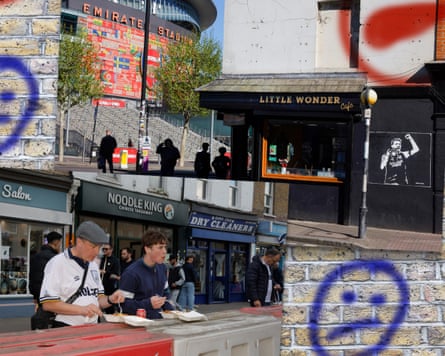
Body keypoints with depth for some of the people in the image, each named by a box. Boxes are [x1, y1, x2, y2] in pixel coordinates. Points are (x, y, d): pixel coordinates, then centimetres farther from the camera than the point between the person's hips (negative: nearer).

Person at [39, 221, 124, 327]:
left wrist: (110, 300, 2)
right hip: (66, 330, -6)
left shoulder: (93, 265, 18)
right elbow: (48, 304, -11)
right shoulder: (57, 263, -4)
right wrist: (82, 310, -18)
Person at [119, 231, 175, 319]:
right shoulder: (131, 273, -13)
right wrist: (148, 304, -26)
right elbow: (123, 304, -15)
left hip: (158, 320, 7)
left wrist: (171, 310, 7)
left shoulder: (162, 268, 11)